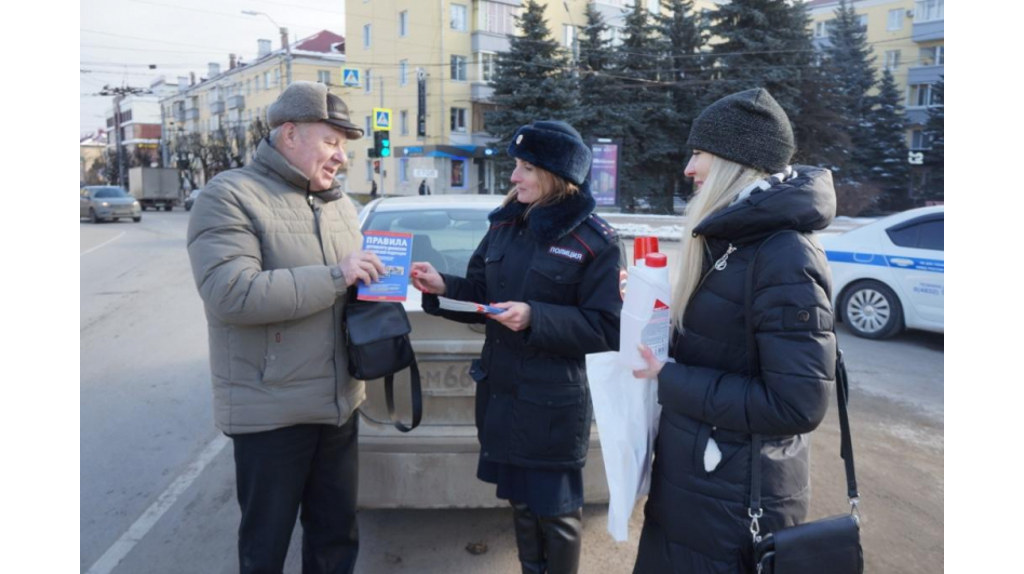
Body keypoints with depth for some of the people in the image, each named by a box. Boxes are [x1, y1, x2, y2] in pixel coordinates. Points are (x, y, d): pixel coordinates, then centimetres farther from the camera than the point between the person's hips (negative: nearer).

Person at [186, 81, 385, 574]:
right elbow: (231, 294, -25)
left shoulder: (338, 202, 11)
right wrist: (335, 277, -24)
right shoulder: (229, 196, -11)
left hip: (339, 403, 7)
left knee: (337, 534, 20)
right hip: (270, 411, -6)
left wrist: (374, 281, -2)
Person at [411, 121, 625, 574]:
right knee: (520, 501, 21)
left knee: (555, 510, 11)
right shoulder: (505, 225, 6)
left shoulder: (596, 242, -13)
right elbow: (481, 296, 11)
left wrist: (535, 319, -25)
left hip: (554, 404, -6)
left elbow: (607, 329, -15)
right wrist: (442, 288, -9)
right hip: (500, 392, 6)